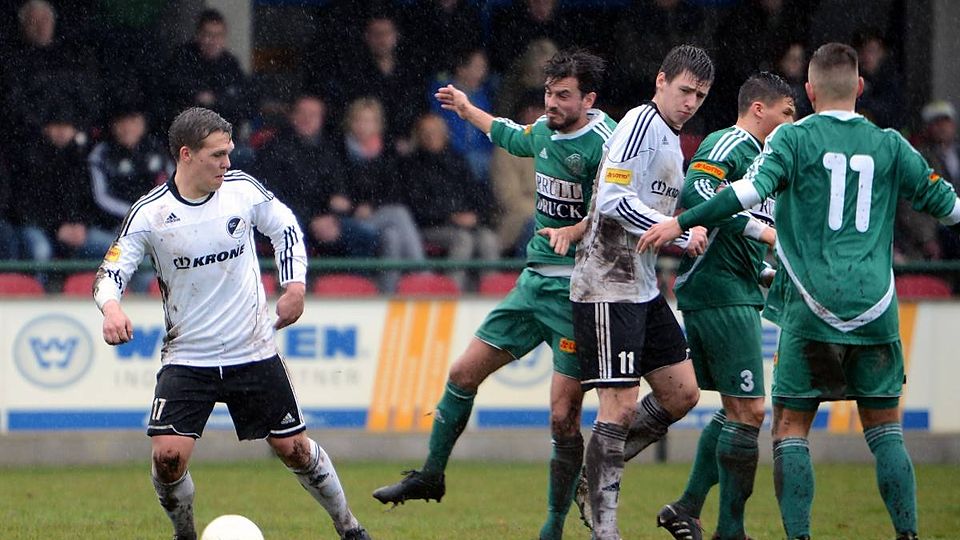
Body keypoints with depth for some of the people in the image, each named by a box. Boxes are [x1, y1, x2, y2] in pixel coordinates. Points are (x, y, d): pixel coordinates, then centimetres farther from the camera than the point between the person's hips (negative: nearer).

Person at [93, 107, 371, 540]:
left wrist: (295, 284, 0)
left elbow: (285, 227, 12)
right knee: (168, 455, -16)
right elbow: (110, 272, -11)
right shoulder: (151, 212, -12)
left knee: (294, 448, 5)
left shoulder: (242, 189, -5)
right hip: (187, 357, -2)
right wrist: (111, 308, -33)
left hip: (253, 353, 2)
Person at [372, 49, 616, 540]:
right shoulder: (545, 130, 9)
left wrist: (573, 231, -38)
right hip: (534, 280, 8)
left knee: (563, 417, -8)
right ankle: (431, 476, 26)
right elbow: (513, 137, 33)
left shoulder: (602, 141, -16)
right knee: (463, 374, 10)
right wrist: (467, 110, 45)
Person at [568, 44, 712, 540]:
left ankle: (599, 473, 20)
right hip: (607, 286, -10)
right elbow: (612, 201, -21)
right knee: (621, 406, -10)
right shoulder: (641, 123, -13)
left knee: (682, 393, 9)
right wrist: (681, 235, -20)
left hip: (643, 288, 10)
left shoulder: (671, 138, 17)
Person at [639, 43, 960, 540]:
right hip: (876, 310, 3)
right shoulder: (889, 145, 9)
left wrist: (681, 224, -12)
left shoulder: (794, 138, 0)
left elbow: (751, 190, -14)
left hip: (812, 310, -3)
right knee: (884, 429, 11)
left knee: (791, 428, 2)